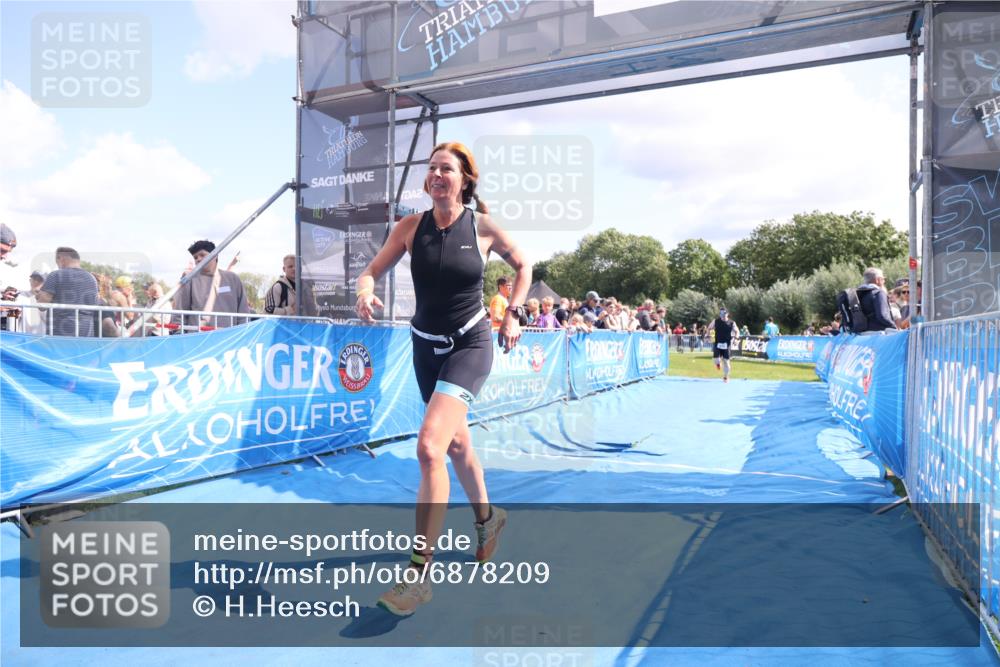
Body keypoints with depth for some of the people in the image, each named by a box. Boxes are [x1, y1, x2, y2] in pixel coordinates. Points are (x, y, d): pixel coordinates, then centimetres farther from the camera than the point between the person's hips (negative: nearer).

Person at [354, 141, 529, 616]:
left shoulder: (484, 226, -7)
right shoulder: (411, 226, -2)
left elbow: (522, 266, 9)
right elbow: (372, 272, -1)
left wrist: (512, 314, 0)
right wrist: (366, 291, -23)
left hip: (470, 345, -4)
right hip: (426, 345, 5)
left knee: (429, 446, -21)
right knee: (456, 443, 19)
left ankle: (419, 573, -9)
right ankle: (488, 519, 46)